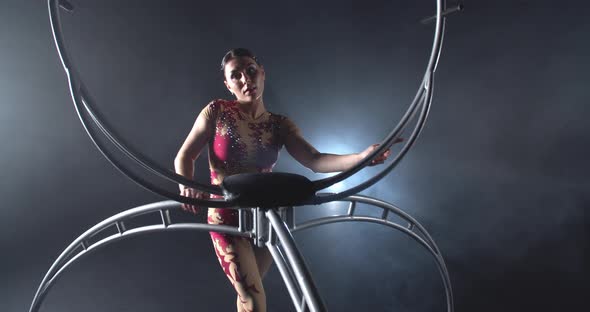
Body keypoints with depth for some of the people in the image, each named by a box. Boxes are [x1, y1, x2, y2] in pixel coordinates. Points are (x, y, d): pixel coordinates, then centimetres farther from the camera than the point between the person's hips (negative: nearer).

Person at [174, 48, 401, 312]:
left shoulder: (279, 125, -3)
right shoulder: (217, 111, -8)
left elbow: (315, 160, -15)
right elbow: (184, 156, -5)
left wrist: (362, 157, -31)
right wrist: (186, 185, -27)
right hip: (227, 219, -3)